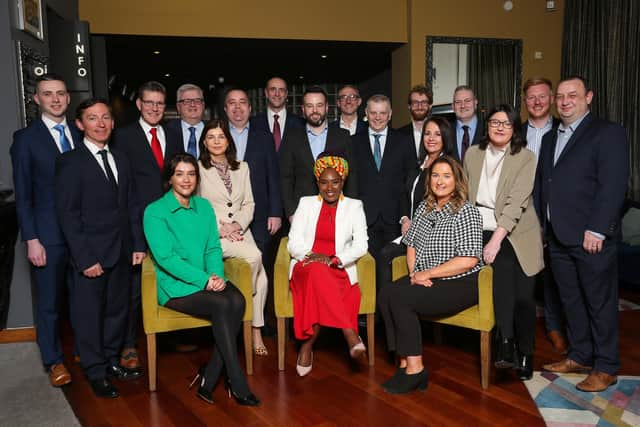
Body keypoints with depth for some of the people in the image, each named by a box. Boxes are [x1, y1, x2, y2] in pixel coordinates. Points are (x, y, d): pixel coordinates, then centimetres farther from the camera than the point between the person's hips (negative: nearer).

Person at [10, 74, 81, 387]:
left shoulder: (80, 135, 8)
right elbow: (23, 195, -4)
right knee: (49, 302, 8)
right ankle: (54, 361, 24)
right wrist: (31, 240, -9)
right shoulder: (25, 138, -2)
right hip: (49, 235, -3)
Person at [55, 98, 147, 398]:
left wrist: (138, 244, 4)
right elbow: (68, 214, -11)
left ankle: (112, 360, 32)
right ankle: (96, 372, 20)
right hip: (91, 254, -5)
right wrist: (85, 259, -16)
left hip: (122, 252, 6)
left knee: (118, 309, 15)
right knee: (90, 313, 6)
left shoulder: (121, 160, 11)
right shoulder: (69, 162, -7)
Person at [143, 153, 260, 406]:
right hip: (176, 286, -5)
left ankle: (209, 378, -16)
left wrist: (217, 275, -11)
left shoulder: (204, 206, 12)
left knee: (237, 301, -26)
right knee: (222, 305, -29)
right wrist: (204, 279, -19)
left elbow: (213, 248, 9)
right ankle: (237, 384, -19)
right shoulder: (155, 212, -5)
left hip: (208, 279, 5)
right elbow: (165, 257, -13)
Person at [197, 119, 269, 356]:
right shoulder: (198, 169, 2)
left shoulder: (242, 168, 15)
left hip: (240, 230, 4)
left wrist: (237, 224, -7)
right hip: (212, 234, -4)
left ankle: (256, 331, 1)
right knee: (254, 256, -28)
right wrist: (221, 228, -12)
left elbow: (249, 204, 12)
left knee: (262, 279, -15)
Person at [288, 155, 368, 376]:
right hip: (306, 268, 1)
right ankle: (350, 335, -41)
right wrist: (313, 256, -16)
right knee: (318, 271, -38)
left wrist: (333, 260, -18)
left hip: (339, 271, 0)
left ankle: (307, 345, -27)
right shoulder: (306, 203, 14)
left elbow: (361, 245, -1)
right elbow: (293, 243, 5)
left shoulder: (354, 206, 12)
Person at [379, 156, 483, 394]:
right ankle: (405, 365, -15)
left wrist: (427, 273, -16)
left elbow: (468, 260, -19)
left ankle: (415, 369, -13)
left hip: (460, 284, -7)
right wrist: (414, 273, -4)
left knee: (401, 299, -25)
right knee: (387, 294, -19)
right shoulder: (424, 207, 11)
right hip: (424, 279, 7)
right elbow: (411, 244, 15)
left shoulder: (466, 212, -11)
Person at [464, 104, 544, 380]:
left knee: (523, 297, -8)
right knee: (503, 267, -29)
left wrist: (496, 239, -23)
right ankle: (506, 344, -23)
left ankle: (525, 354, 15)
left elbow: (516, 202, -14)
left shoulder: (525, 158, -4)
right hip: (480, 230, 1)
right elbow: (465, 194, 12)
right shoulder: (472, 154, 8)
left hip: (514, 234, -1)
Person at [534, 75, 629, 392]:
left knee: (600, 303, 4)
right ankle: (579, 356, 28)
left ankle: (605, 368, 16)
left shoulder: (607, 133, -5)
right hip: (557, 237, 7)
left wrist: (596, 230, -19)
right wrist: (541, 224, 11)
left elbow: (613, 185, -13)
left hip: (591, 238, -7)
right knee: (571, 301, 14)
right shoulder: (550, 138, 18)